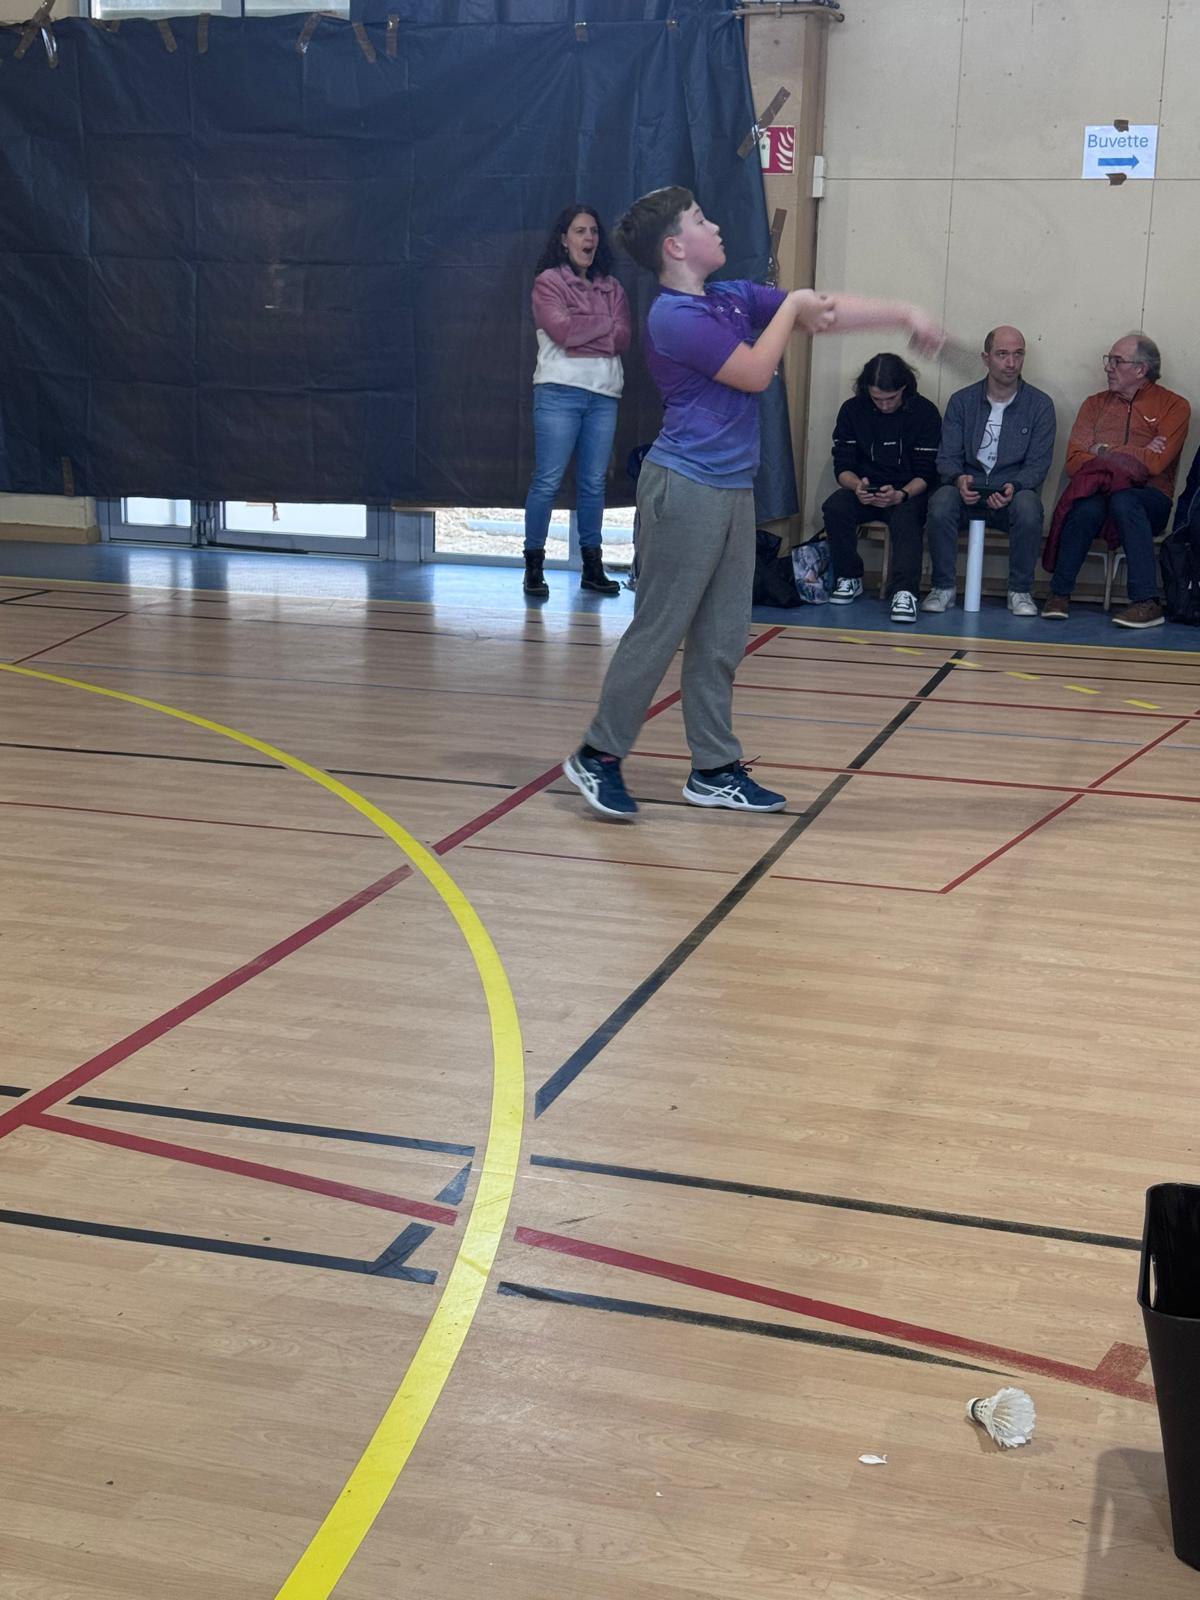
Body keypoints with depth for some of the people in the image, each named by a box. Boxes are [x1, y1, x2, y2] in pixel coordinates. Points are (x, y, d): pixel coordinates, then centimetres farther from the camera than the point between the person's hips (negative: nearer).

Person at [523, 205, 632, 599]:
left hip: (604, 394, 4)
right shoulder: (548, 282, 2)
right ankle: (534, 565, 0)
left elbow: (623, 340, 2)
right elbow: (561, 330, -13)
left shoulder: (611, 287, 15)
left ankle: (593, 567, 12)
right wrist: (604, 323, -3)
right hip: (559, 392, -4)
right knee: (547, 481, -5)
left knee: (594, 483, 7)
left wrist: (579, 336, -10)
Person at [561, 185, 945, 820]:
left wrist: (903, 314, 11)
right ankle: (598, 755, 7)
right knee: (657, 632, -4)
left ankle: (714, 769, 16)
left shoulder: (733, 298, 13)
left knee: (721, 639, 10)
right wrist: (792, 306, -2)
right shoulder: (674, 317, -14)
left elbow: (825, 313, 16)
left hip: (732, 491, 9)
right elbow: (754, 373, -14)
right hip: (685, 488, -9)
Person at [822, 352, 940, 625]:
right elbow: (842, 466, -1)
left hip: (908, 493, -2)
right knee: (835, 508, -29)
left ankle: (905, 591, -46)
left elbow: (926, 473, -8)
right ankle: (849, 578, -10)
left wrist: (899, 495, -28)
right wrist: (856, 486, -24)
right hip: (863, 492, 2)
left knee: (905, 517, -36)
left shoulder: (925, 413, -6)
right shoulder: (852, 410, 0)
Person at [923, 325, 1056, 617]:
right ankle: (943, 588, -14)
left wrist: (1014, 487, -23)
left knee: (1028, 506, -36)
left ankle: (1020, 591, -16)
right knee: (941, 502, -32)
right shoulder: (962, 401, 7)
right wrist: (959, 479, -21)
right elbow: (947, 457, 3)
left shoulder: (1040, 405, 3)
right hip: (968, 494, 1)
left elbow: (1038, 464, -2)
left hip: (1012, 495, -1)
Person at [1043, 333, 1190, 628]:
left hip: (1150, 498, -2)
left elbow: (1156, 463, -11)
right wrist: (1134, 457, -6)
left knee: (1123, 501, -37)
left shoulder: (1173, 406, 4)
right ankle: (1059, 595, -24)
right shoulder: (1095, 404, 16)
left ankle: (1147, 602, -38)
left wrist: (1103, 452, -2)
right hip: (1098, 490, 2)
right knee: (1088, 507, -34)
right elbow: (1074, 462, 4)